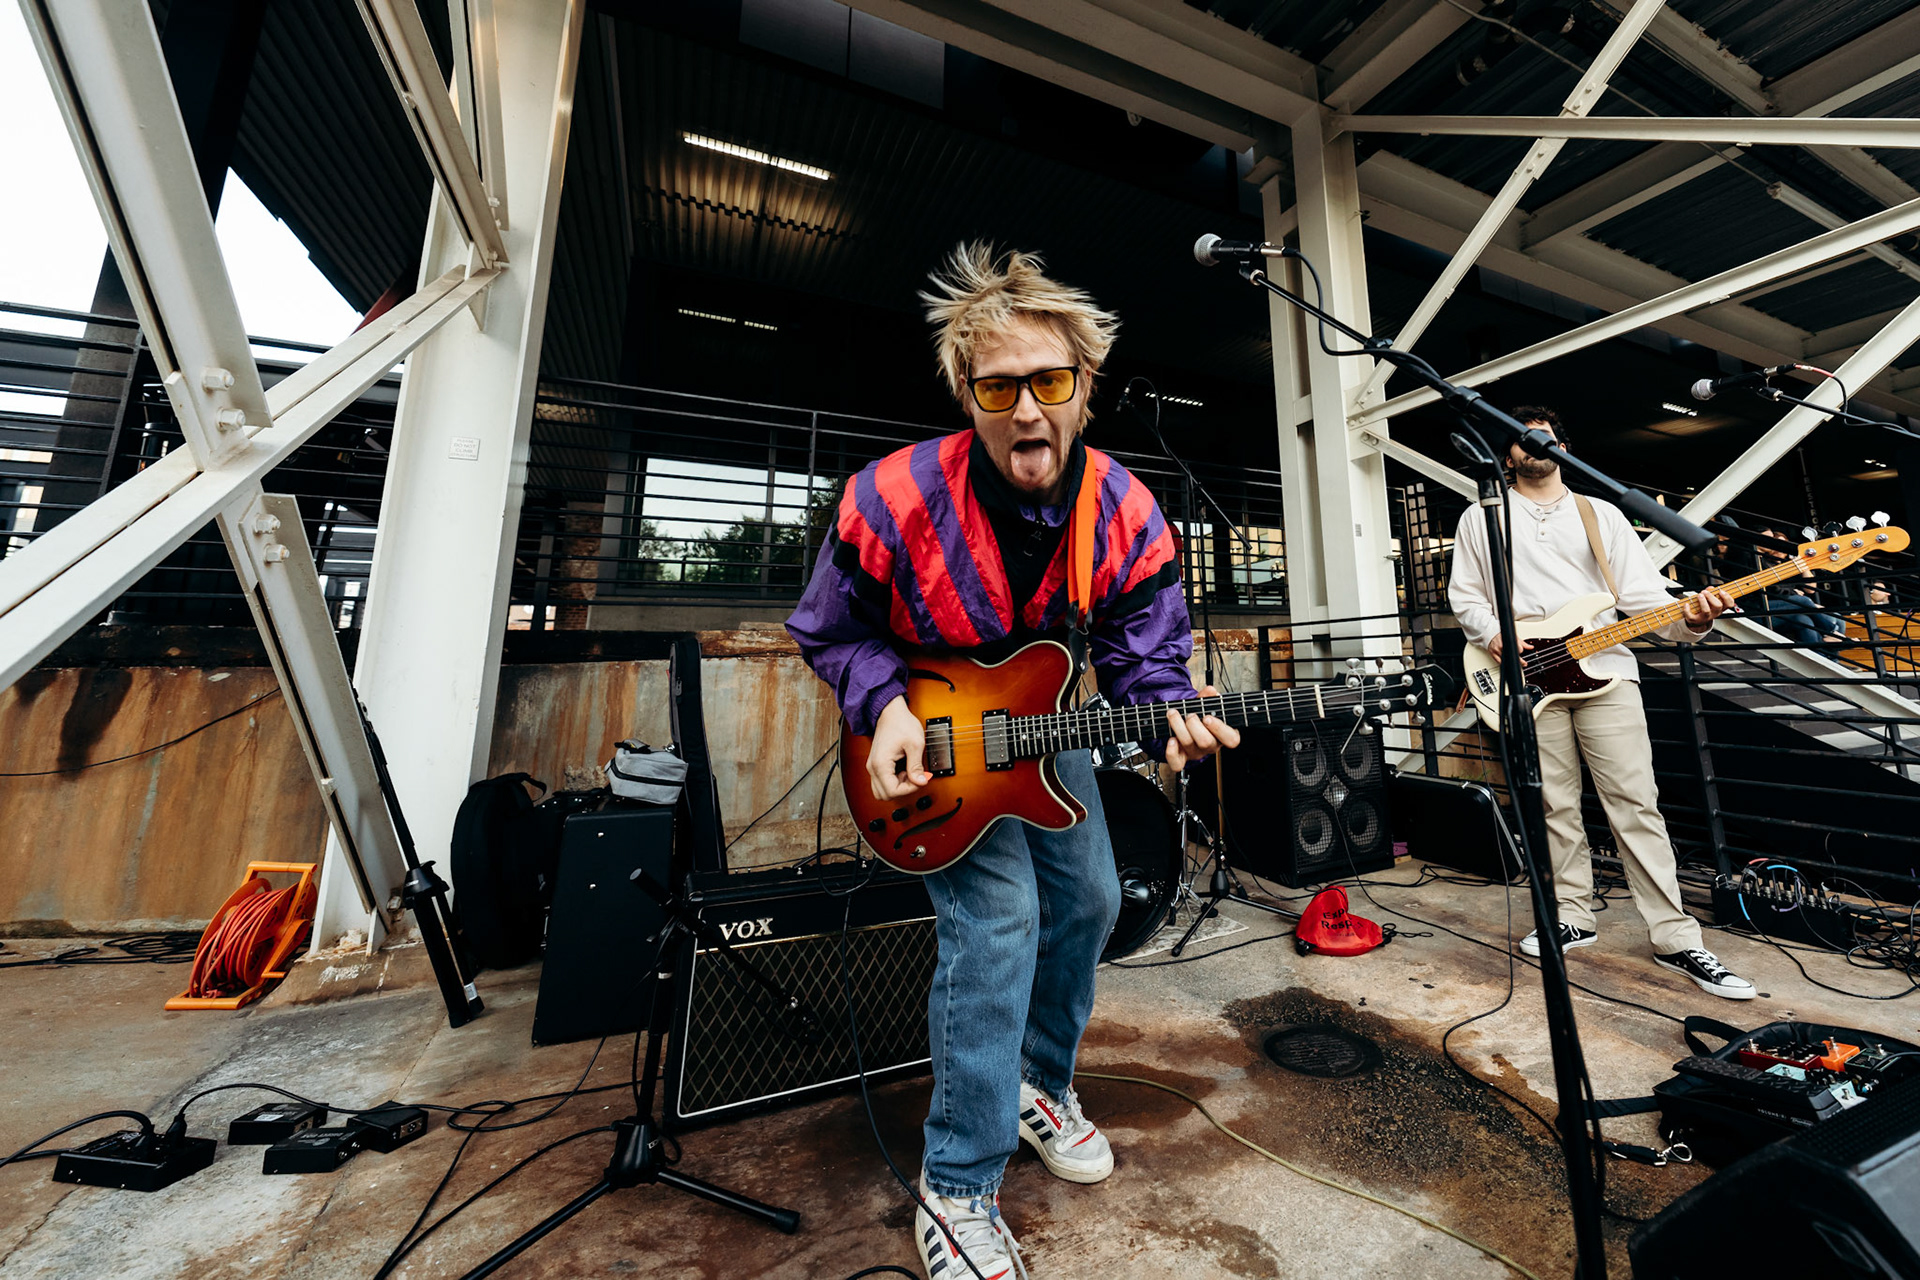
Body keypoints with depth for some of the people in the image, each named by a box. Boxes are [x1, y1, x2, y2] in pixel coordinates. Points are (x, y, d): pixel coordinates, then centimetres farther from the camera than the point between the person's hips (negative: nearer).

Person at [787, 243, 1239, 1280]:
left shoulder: (1125, 514, -16)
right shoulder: (894, 499, -25)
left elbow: (1146, 664, -11)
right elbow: (829, 633, -11)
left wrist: (1171, 720, -32)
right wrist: (885, 705, -27)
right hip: (930, 729, -4)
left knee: (1088, 899, 10)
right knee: (998, 914, -16)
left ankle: (1039, 1083, 40)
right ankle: (957, 1185, 10)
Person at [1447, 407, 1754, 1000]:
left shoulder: (1602, 515, 14)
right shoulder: (1480, 518, 10)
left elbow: (1644, 595, 6)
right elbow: (1464, 594, 8)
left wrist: (1691, 616, -13)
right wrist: (1493, 634, -8)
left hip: (1603, 670, 1)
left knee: (1636, 805, 0)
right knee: (1556, 808, 7)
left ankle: (1675, 938, 10)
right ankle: (1572, 917, 20)